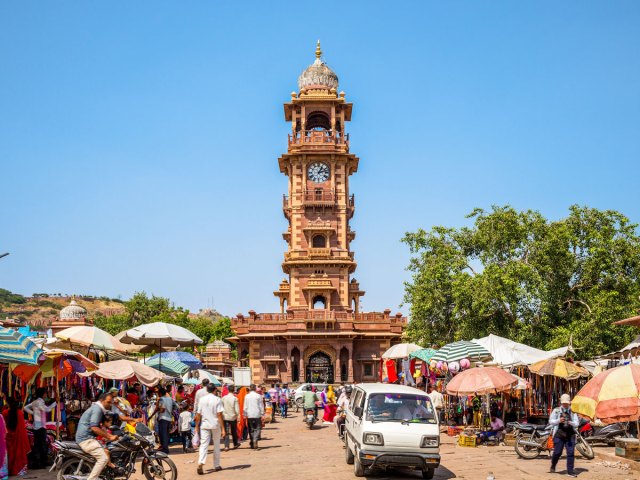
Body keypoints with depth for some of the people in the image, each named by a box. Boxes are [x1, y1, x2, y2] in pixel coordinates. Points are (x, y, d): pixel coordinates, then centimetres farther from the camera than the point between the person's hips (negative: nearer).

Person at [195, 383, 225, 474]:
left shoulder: (202, 399, -1)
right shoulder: (217, 400, -7)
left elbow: (198, 414, 0)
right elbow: (219, 415, -10)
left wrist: (197, 426, 10)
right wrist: (223, 428, -8)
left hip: (204, 425, 1)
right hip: (215, 425, -1)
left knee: (204, 444, -2)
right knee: (216, 445, 14)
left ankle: (200, 463, -23)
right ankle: (216, 465, 21)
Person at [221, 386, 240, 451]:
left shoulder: (223, 398, -4)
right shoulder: (235, 399, -11)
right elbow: (237, 410, -12)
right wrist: (237, 414, 7)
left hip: (225, 417, 1)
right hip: (233, 417, -1)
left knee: (226, 432, 1)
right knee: (234, 432, 18)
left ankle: (226, 446, -10)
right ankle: (235, 444, 32)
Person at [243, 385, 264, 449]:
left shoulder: (247, 396, 1)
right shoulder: (258, 396, -3)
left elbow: (245, 407, 3)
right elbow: (261, 406, -1)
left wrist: (245, 415, 11)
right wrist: (262, 415, 4)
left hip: (249, 415, 2)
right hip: (257, 415, -2)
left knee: (251, 429, 11)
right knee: (257, 428, 2)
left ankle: (252, 443, 12)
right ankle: (255, 440, -22)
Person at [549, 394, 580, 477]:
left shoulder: (572, 412, 11)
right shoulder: (556, 410, 5)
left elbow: (577, 423, 6)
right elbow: (551, 421, 2)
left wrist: (571, 423, -17)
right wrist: (558, 421, -18)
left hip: (570, 435, 2)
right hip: (559, 434, -2)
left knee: (570, 453, -4)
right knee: (557, 452, -1)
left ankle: (570, 471, 2)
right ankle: (553, 466, 26)